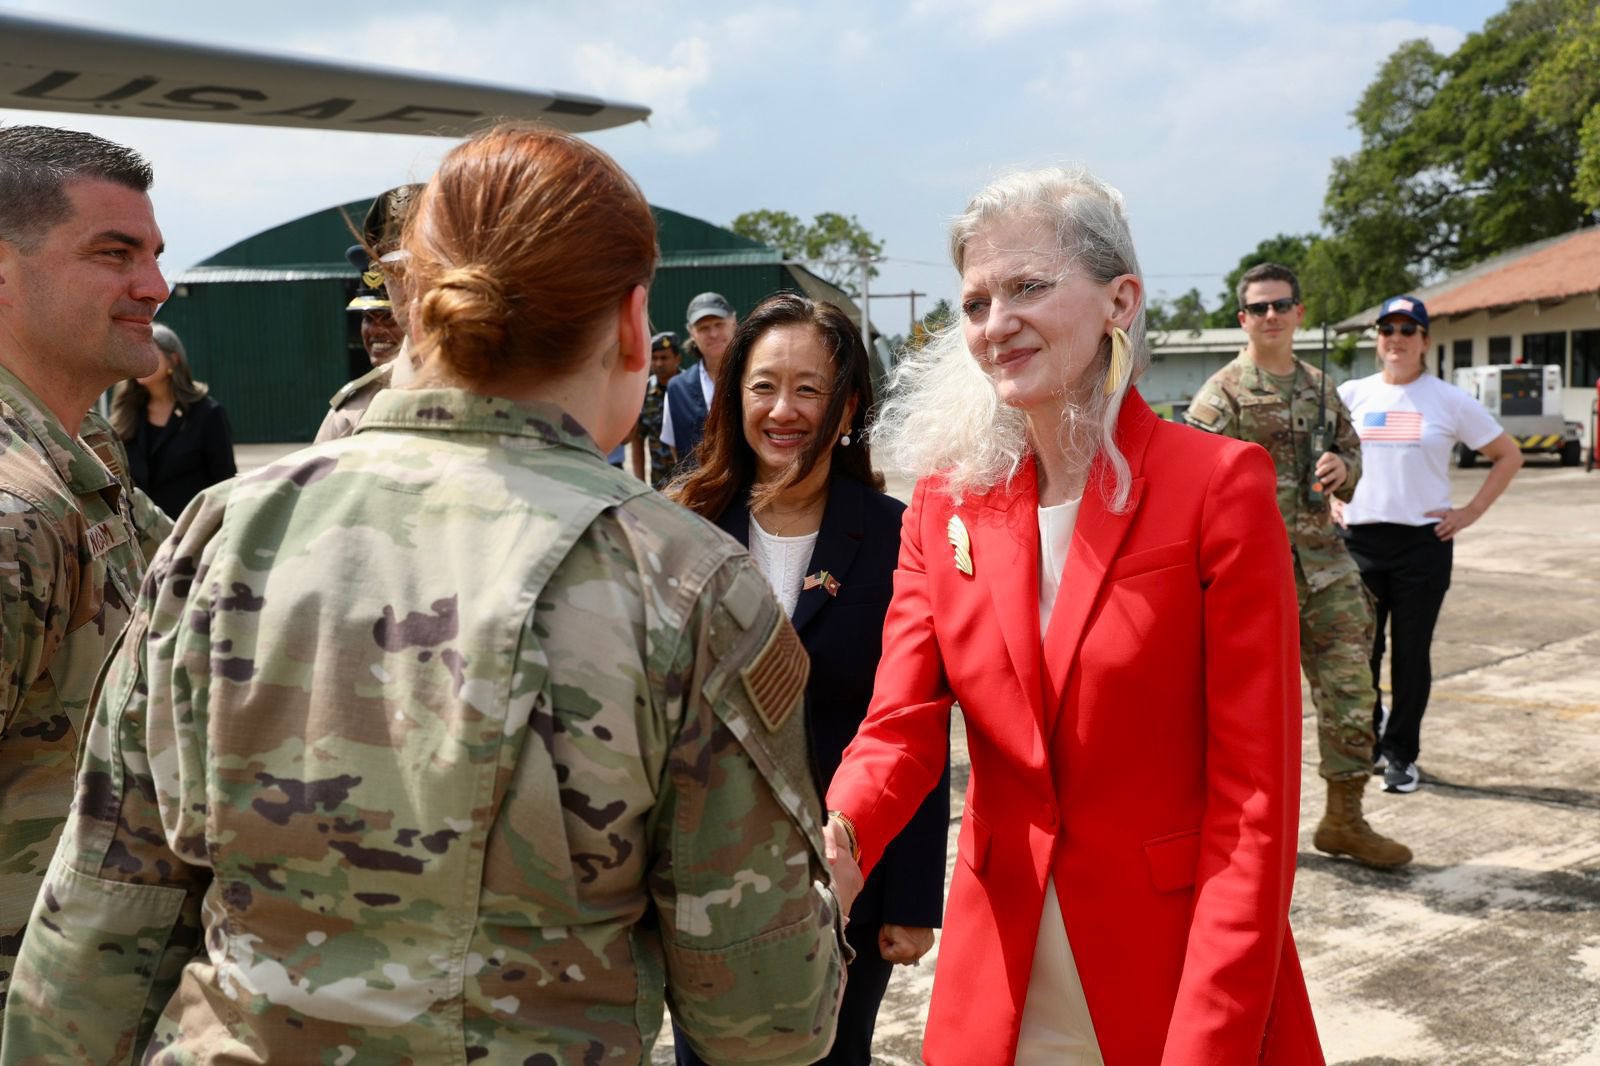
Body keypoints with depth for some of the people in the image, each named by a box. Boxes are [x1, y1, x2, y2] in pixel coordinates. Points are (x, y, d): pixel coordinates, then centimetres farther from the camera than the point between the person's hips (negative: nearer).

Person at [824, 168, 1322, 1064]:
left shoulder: (1220, 485, -12)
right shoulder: (944, 503, 1)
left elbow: (1254, 795, -13)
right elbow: (903, 725, -7)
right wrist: (836, 836, -27)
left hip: (1176, 975, -3)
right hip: (997, 972, 4)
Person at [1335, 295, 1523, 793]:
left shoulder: (1450, 401, 1)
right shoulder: (1351, 395, 5)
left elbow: (1508, 456, 7)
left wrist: (1470, 512, -2)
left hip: (1423, 542, -1)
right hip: (1360, 540, 2)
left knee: (1411, 653, 3)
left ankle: (1401, 755, 16)